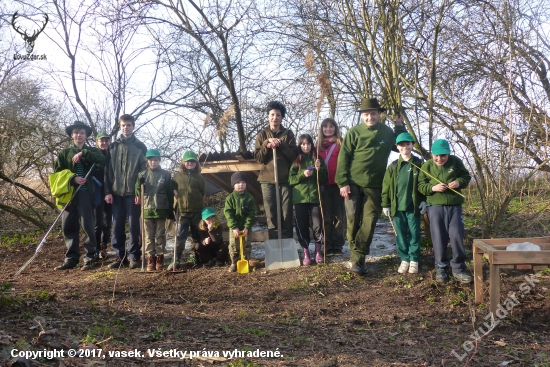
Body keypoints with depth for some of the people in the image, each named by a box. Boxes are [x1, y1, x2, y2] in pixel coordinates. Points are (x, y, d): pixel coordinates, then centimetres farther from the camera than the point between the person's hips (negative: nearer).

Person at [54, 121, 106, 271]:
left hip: (86, 193, -2)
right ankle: (71, 258, 15)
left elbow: (103, 160, -11)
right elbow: (57, 173, 6)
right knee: (68, 227, 5)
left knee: (88, 226, -5)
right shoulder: (64, 153, 13)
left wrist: (83, 154, -17)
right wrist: (72, 179, -10)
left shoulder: (91, 151, 10)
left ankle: (89, 259, 3)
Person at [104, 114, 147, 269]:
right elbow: (108, 170, 7)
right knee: (117, 226, 4)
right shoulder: (113, 147, 10)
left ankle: (134, 256, 9)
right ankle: (120, 256, 13)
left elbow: (144, 171, -1)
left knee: (134, 225, 1)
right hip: (116, 192, 3)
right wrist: (108, 191, -1)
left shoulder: (140, 147, 4)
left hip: (133, 192, -2)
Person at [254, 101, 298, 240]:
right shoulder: (262, 135, 9)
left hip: (285, 179, 0)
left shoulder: (288, 134, 8)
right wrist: (267, 145, -11)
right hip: (267, 180, 0)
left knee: (287, 216, 0)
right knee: (271, 216, 1)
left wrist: (281, 145, -12)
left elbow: (293, 155, 0)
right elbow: (258, 158, 3)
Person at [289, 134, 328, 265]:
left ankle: (318, 252, 13)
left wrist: (319, 169, -11)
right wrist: (303, 175, -13)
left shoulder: (317, 158, 9)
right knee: (302, 226, 2)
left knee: (317, 225, -2)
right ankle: (306, 254, 12)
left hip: (315, 197, 0)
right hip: (300, 198, 0)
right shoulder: (296, 160, 7)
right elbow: (291, 179, 2)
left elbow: (325, 178, 7)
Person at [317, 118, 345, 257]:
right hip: (324, 185, 3)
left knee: (339, 216, 4)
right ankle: (328, 246, 12)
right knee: (326, 217, 6)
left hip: (337, 184, -3)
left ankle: (337, 245, 12)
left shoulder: (340, 143, 2)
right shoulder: (319, 145, 13)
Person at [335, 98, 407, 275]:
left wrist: (400, 127, 10)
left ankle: (357, 259, 2)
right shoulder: (354, 132, -2)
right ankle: (356, 254, 16)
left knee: (369, 222, -3)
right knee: (353, 220, 1)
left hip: (374, 185, 2)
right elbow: (343, 158, -5)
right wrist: (343, 182, -11)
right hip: (353, 184, -2)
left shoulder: (387, 132, 7)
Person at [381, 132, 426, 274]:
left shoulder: (418, 164, 3)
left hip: (413, 206, -2)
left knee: (414, 234, 5)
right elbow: (386, 186, 5)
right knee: (400, 234, 7)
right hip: (397, 206, 2)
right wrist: (385, 204, 2)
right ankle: (404, 259, 18)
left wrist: (424, 200, -4)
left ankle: (414, 260, 15)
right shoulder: (393, 166, 6)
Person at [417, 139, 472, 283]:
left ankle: (458, 268, 11)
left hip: (455, 206, 1)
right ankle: (441, 268, 14)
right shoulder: (427, 166, -1)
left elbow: (466, 176, 11)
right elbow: (420, 185, 0)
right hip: (435, 206, -1)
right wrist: (433, 188, -18)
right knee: (439, 238, 2)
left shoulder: (456, 161, 1)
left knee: (457, 237, -1)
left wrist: (459, 182, -10)